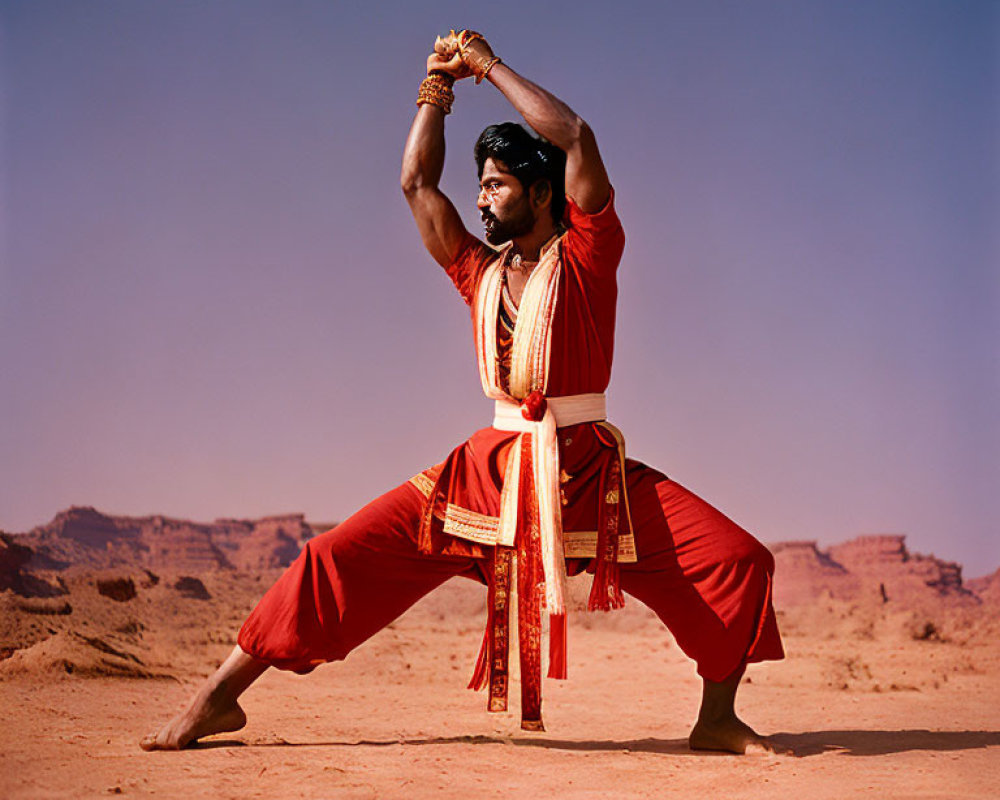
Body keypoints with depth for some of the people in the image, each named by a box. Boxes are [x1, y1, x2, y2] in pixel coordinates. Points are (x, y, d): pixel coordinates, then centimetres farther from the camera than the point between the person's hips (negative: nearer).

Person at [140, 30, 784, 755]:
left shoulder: (586, 256, 1)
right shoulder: (479, 269, 14)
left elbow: (577, 138, -10)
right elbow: (417, 180, 12)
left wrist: (490, 65, -1)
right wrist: (438, 85, 18)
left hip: (589, 471, -2)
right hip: (491, 468, 3)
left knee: (737, 561, -17)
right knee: (342, 557, -8)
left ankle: (716, 719, 4)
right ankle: (219, 698, 0)